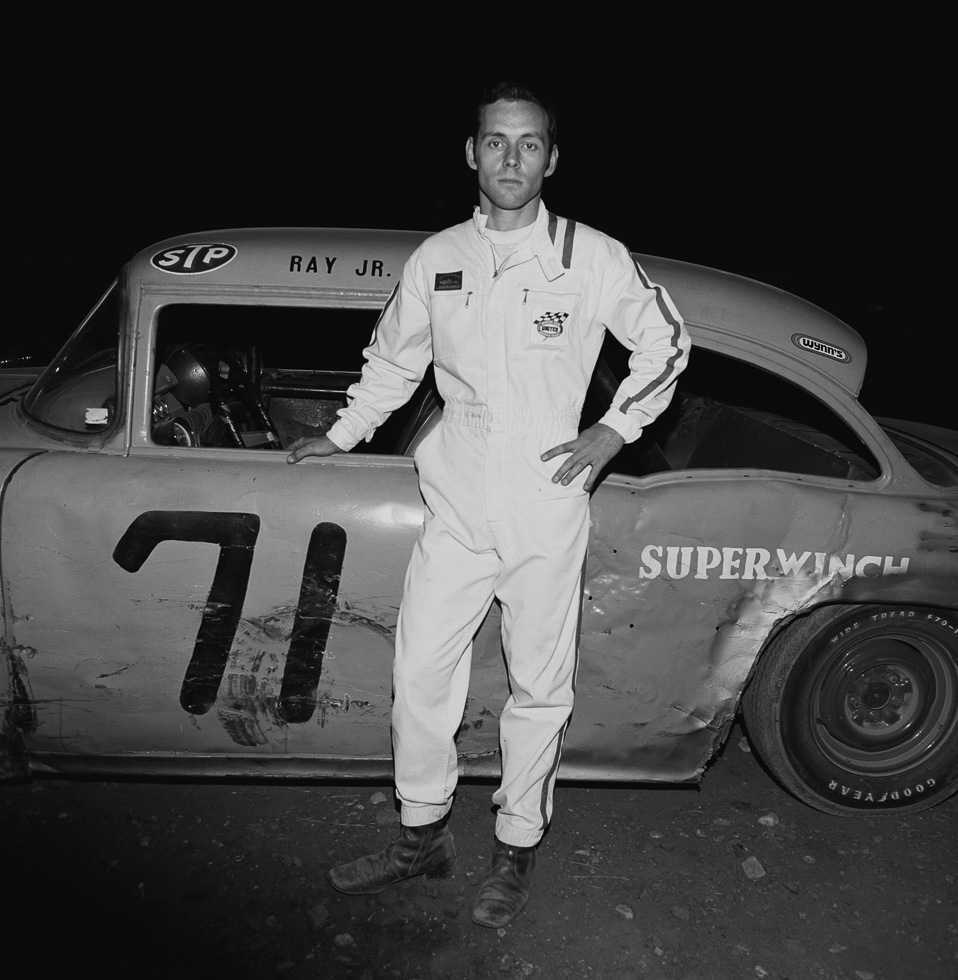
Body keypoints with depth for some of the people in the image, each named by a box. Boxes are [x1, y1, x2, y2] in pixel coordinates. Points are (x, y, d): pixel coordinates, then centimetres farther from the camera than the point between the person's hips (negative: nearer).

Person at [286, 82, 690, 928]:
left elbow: (666, 343, 9)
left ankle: (518, 847, 29)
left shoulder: (594, 258, -2)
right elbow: (394, 360, 20)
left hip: (548, 501, -2)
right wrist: (342, 436, 22)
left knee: (539, 686, 8)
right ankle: (424, 835, 29)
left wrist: (617, 428, -1)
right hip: (456, 501, 3)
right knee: (419, 672, 6)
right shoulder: (436, 260, 6)